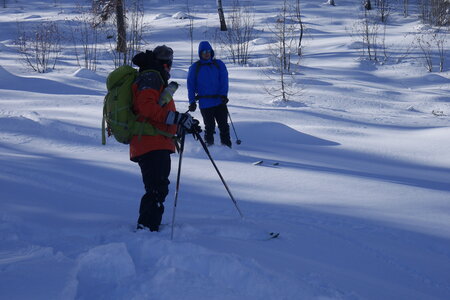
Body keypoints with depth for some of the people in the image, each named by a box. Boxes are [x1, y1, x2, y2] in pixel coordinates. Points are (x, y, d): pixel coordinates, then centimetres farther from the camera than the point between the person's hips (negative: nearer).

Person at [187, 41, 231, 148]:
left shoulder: (219, 64, 7)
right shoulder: (195, 68, 4)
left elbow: (224, 81, 2)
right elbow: (191, 86, 5)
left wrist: (223, 95, -12)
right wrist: (192, 101, -3)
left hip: (220, 101, 1)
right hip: (205, 103, -1)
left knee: (224, 126, 0)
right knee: (209, 127, 3)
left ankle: (227, 146, 7)